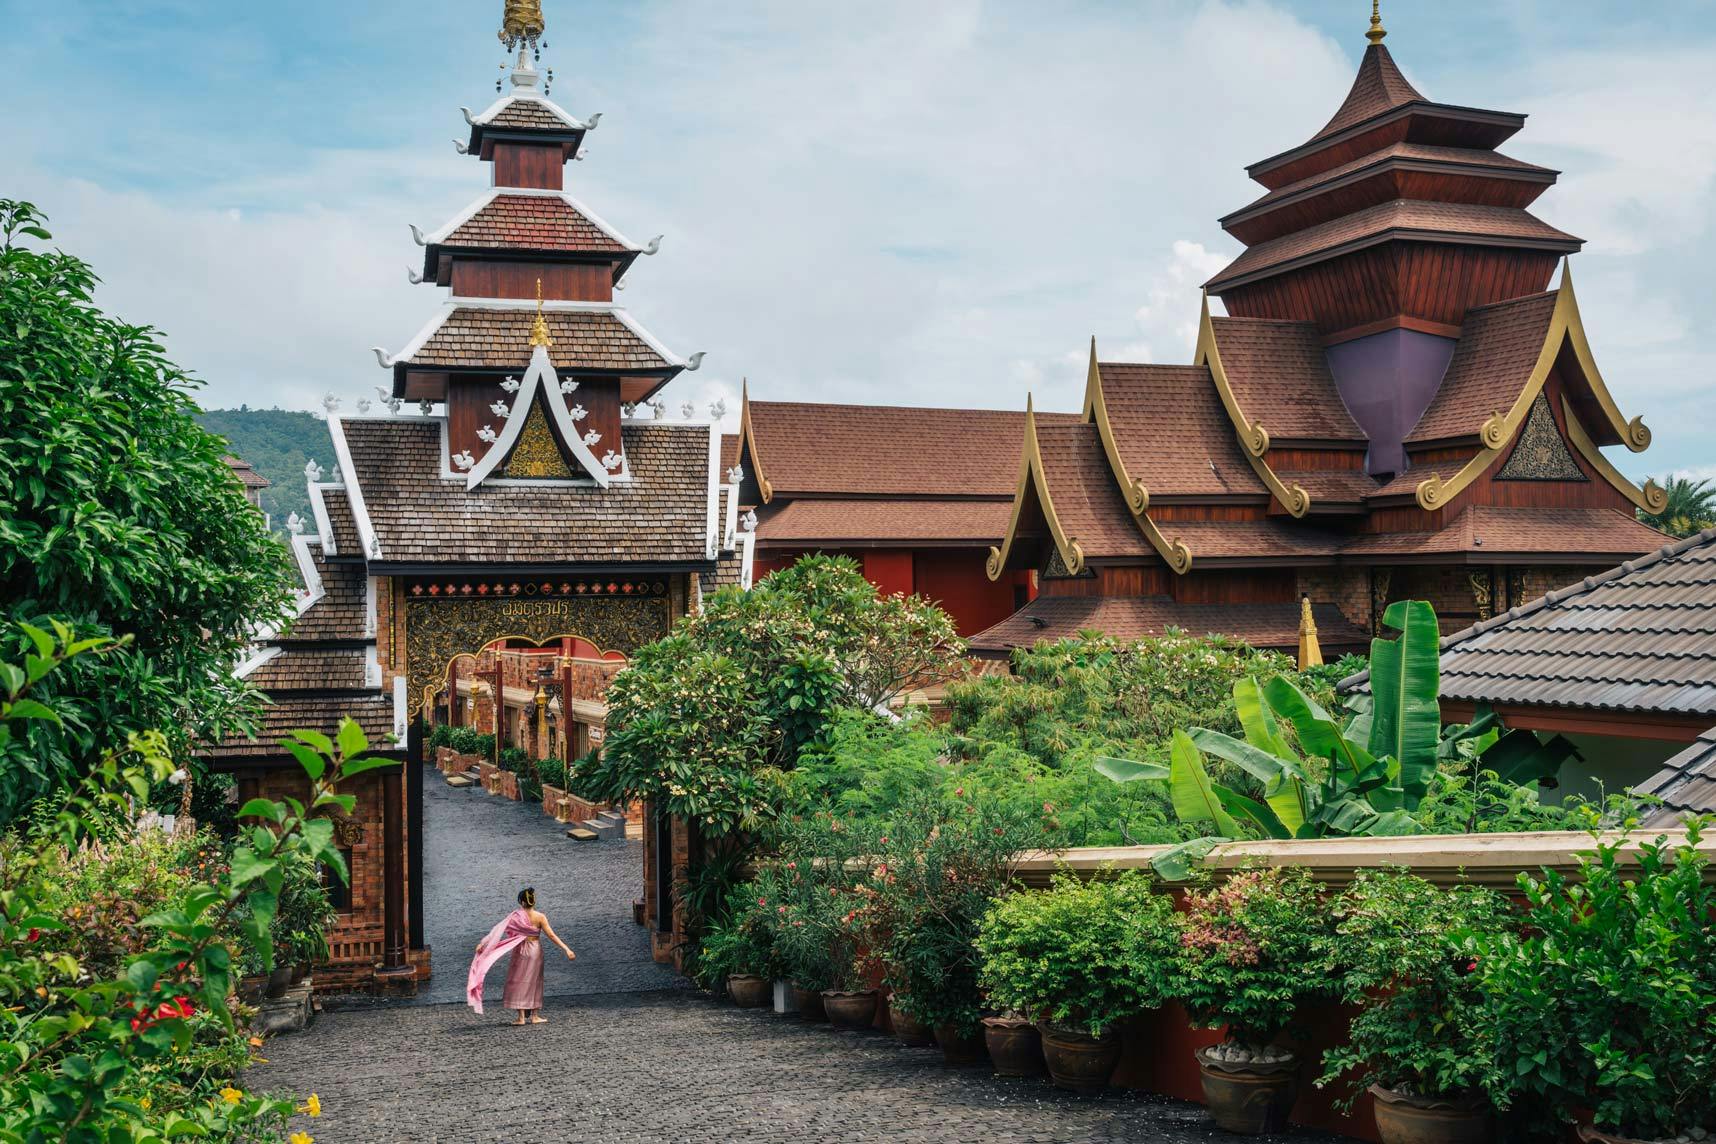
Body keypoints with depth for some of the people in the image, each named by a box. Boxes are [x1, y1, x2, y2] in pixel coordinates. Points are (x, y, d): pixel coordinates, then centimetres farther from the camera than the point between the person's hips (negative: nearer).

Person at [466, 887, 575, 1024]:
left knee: (519, 982, 8)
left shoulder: (516, 916, -11)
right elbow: (552, 936, -13)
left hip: (520, 951, -1)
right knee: (534, 982, 14)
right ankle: (534, 1016, 17)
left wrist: (482, 943, -7)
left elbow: (499, 929, -11)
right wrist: (566, 949, -9)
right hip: (535, 951, 1)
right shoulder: (540, 917, -11)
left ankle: (521, 1017, 5)